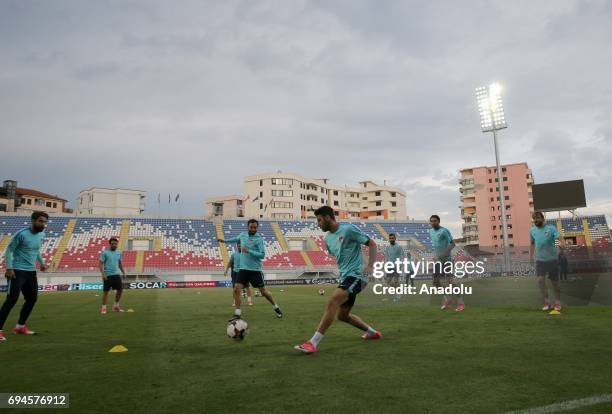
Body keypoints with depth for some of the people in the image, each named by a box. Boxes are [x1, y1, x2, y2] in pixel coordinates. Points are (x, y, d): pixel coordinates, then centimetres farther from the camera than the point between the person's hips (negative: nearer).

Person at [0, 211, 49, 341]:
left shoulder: (41, 234, 6)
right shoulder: (22, 234, -15)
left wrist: (42, 262, 24)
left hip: (31, 271, 7)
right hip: (17, 271, -7)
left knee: (32, 299, 12)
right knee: (12, 299, -13)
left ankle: (20, 326, 27)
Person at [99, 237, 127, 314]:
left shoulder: (119, 253, 11)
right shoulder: (105, 253, -5)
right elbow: (100, 264, -8)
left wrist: (123, 272, 15)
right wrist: (103, 274, -18)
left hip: (116, 274, 5)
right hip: (107, 275, -5)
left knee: (120, 289, 4)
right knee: (106, 291, -1)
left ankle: (116, 305, 18)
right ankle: (103, 307, 10)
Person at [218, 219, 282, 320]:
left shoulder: (259, 239, -10)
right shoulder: (243, 234, 6)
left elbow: (262, 255, -17)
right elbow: (236, 239, 30)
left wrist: (249, 251, -23)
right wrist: (225, 241, 37)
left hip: (255, 269, -4)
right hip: (243, 269, 4)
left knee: (263, 291, 3)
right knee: (236, 289, -9)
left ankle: (276, 308, 25)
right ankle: (237, 313, 1)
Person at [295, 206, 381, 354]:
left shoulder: (348, 229, -11)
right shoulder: (328, 238, 12)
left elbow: (371, 244, -8)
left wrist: (370, 266, -19)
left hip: (356, 275, -9)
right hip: (345, 276, 9)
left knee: (331, 303, -24)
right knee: (343, 315, 14)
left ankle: (313, 343, -23)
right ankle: (372, 332, 34)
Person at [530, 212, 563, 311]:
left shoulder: (551, 228, -10)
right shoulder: (532, 230, 4)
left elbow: (558, 237, -27)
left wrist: (562, 242, -49)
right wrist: (531, 255, 16)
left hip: (552, 259, -3)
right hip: (540, 259, 3)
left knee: (554, 282, 6)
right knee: (540, 279, -13)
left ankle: (557, 303, 26)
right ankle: (546, 303, -4)